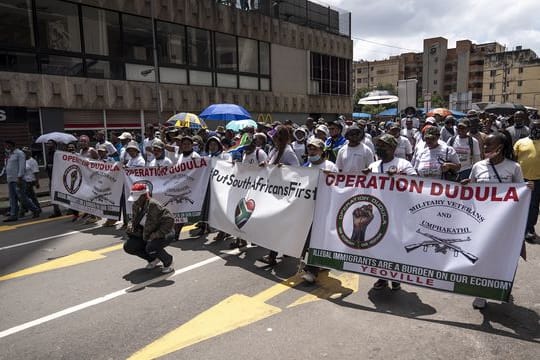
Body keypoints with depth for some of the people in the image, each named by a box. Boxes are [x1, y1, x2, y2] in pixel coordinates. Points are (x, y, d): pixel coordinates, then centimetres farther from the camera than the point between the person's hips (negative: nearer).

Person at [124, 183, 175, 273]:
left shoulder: (153, 206, -26)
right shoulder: (136, 206, -2)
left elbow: (169, 220, -32)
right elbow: (134, 220, 17)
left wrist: (157, 234, -31)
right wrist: (130, 227, -6)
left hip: (164, 234, -8)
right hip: (146, 236, 8)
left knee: (151, 247, -35)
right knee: (128, 246, -3)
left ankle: (168, 261, -3)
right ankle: (154, 259, 14)